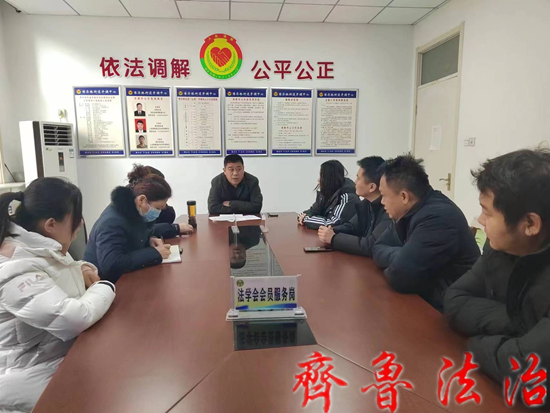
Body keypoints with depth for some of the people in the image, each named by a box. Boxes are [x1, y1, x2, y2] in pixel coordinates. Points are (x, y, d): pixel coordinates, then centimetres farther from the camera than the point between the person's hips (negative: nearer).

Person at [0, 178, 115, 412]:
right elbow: (75, 319, -35)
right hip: (36, 376, -8)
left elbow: (55, 280, 22)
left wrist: (80, 271, -2)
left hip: (65, 352, 8)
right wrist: (105, 287, -16)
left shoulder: (36, 248, 1)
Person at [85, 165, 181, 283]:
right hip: (105, 285, -7)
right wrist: (155, 253, -29)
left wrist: (151, 238, -5)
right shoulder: (112, 222, -25)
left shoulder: (135, 212, -1)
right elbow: (111, 266, -36)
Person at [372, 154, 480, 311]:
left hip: (448, 311, -7)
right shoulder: (408, 212, 1)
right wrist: (400, 257, -16)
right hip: (424, 299, 7)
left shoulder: (438, 217, -27)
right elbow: (378, 249, 2)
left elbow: (400, 277, -29)